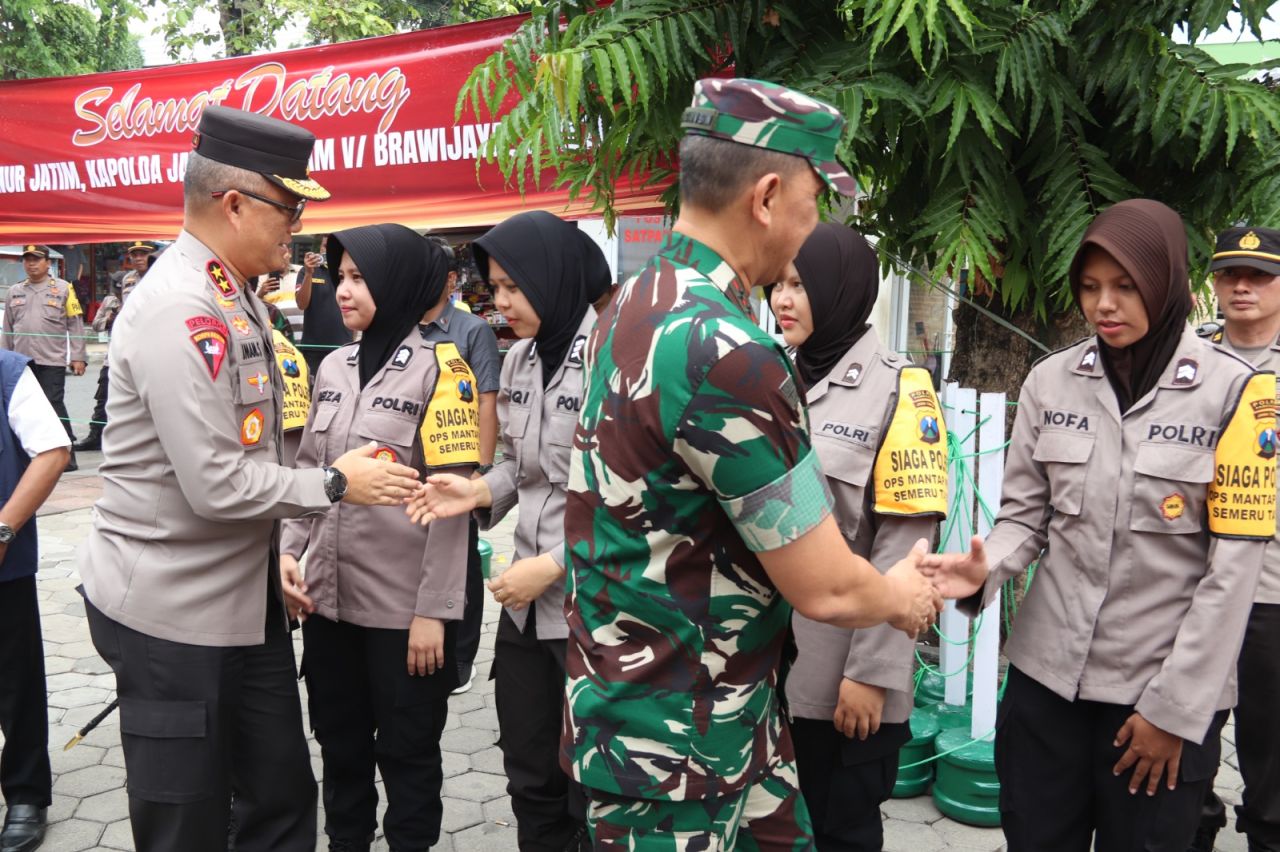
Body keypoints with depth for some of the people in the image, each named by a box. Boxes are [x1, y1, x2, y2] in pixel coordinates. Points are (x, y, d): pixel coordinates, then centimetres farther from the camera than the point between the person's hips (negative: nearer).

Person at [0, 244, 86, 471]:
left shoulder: (63, 288, 2)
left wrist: (78, 357, -6)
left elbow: (75, 325, 0)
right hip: (22, 361, 5)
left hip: (52, 360, -5)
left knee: (54, 406, -7)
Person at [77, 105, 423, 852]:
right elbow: (217, 484, -25)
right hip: (172, 610, -9)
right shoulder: (180, 311, -21)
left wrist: (279, 548, 13)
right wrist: (335, 484, -12)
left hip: (246, 593, 9)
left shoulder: (232, 298, 9)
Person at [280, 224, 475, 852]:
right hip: (328, 597, 6)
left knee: (406, 752, 11)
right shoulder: (334, 368, 8)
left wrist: (434, 610, -15)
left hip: (402, 606, -5)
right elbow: (308, 471, 13)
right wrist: (287, 550, -2)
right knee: (339, 743, 20)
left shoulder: (438, 368, -9)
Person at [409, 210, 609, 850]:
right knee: (530, 779, 19)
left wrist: (553, 564, -18)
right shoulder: (518, 360, 8)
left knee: (592, 789, 9)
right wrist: (479, 492, -3)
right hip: (527, 604, 7)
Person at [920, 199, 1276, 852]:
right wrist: (985, 569, -17)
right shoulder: (1051, 380, 1)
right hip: (1046, 674, 3)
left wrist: (1176, 707, -9)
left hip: (1165, 688, -2)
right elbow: (1024, 514, 5)